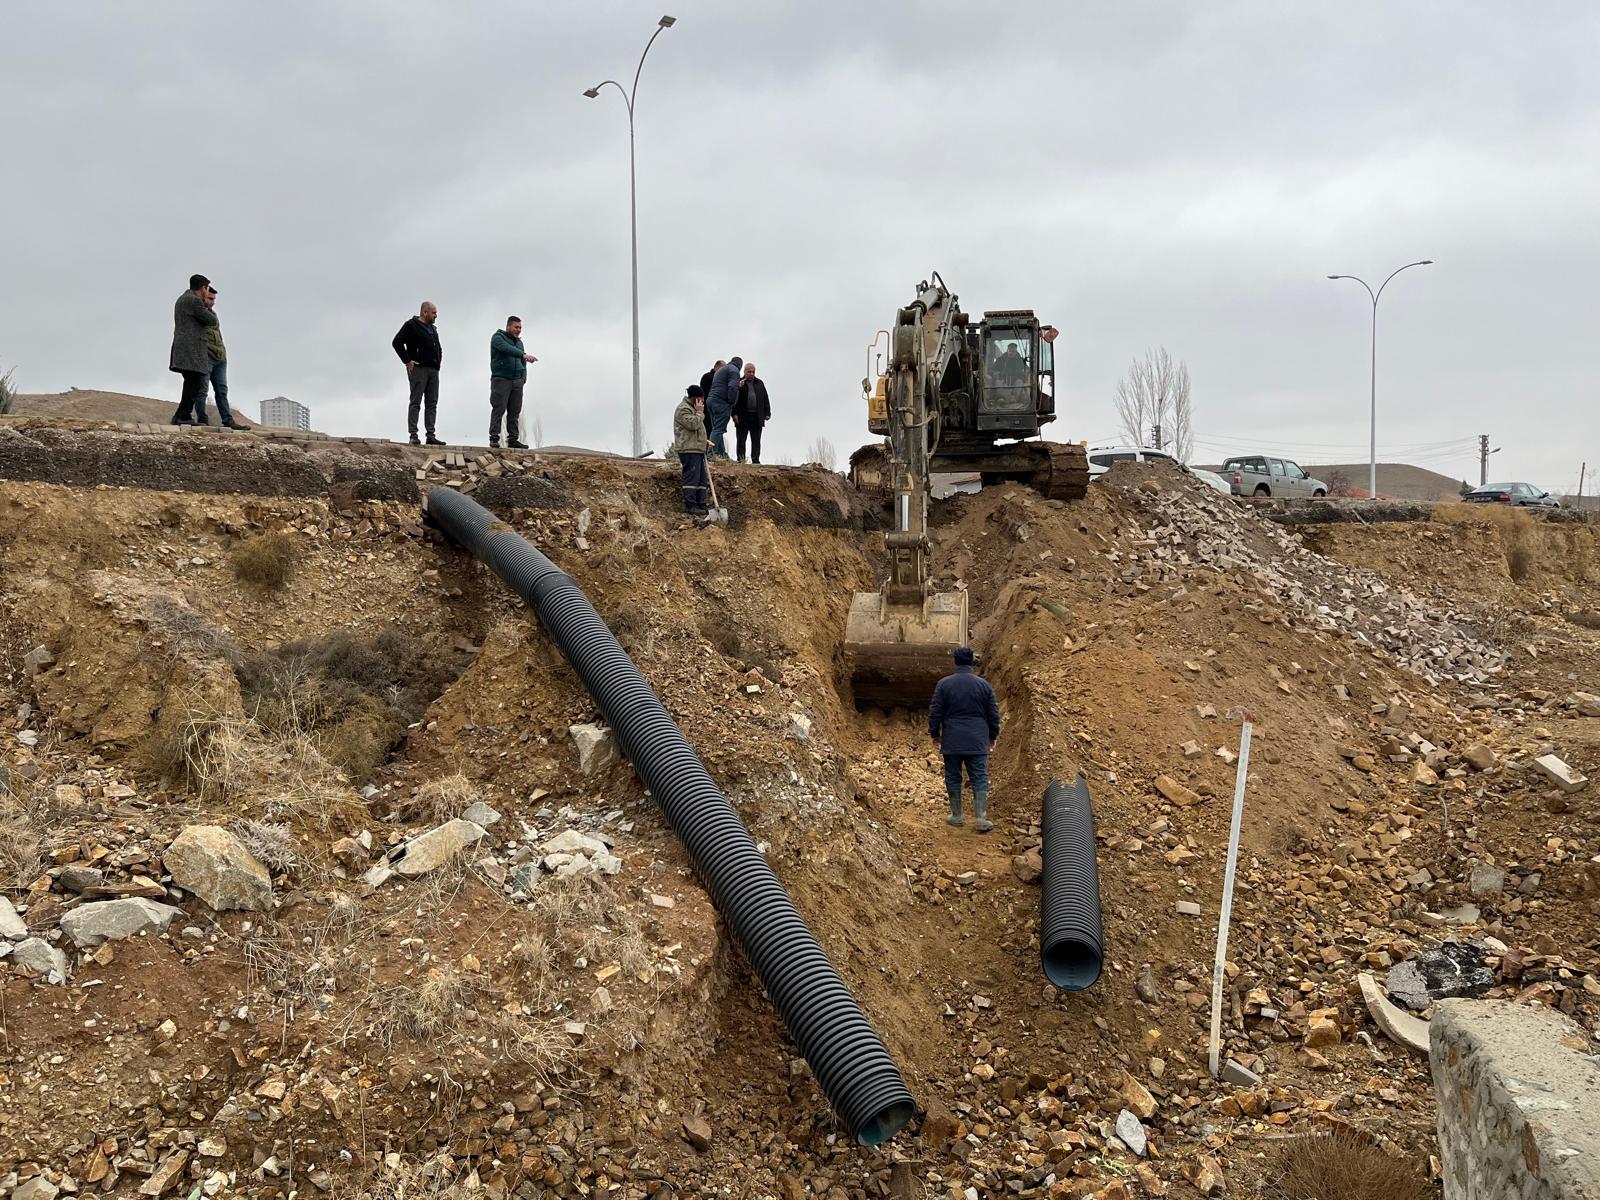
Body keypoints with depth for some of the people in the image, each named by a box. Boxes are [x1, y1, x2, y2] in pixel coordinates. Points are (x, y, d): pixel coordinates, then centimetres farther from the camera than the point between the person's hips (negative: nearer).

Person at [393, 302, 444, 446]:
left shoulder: (433, 329, 22)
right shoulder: (411, 326, -2)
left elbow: (438, 349, 34)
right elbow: (396, 342, -11)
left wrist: (438, 361, 17)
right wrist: (407, 361, -14)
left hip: (433, 370, 8)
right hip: (418, 369, -8)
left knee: (432, 404, 3)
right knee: (415, 402, -8)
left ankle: (430, 435, 3)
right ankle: (413, 435, -10)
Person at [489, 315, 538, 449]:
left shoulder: (519, 342, 19)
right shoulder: (498, 338, -3)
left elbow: (522, 362, 23)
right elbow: (507, 349, -23)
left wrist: (524, 377, 8)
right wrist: (524, 355, -36)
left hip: (517, 380, 6)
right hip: (501, 379, -6)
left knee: (515, 411, 3)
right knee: (498, 409, -9)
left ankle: (513, 439, 5)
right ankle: (494, 438, -8)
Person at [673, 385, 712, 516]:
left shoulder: (692, 408, 23)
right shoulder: (683, 409, -11)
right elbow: (693, 424, -24)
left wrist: (705, 441, 17)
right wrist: (699, 412, -12)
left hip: (698, 449, 10)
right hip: (688, 450, -10)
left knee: (702, 479, 10)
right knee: (692, 477, -11)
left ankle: (701, 504, 14)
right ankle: (690, 505, -10)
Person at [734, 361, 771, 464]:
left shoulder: (759, 383, 14)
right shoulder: (738, 383, 1)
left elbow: (765, 399, 14)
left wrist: (767, 413, 6)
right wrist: (734, 414, -12)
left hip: (757, 417, 3)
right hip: (743, 417, -3)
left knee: (756, 440, 5)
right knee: (741, 440, 2)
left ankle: (755, 459, 8)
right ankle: (741, 459, 5)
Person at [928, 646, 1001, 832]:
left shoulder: (944, 684, -4)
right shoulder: (983, 684, 0)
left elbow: (935, 712, -2)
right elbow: (994, 714, 6)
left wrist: (935, 734, 12)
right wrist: (993, 736, 19)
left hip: (952, 742, 0)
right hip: (977, 741, 0)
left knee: (953, 777, 10)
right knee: (979, 778, 2)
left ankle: (956, 815, 17)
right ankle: (980, 818, -4)